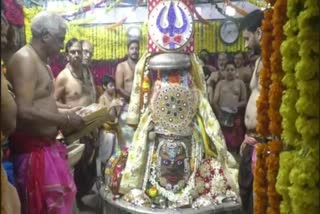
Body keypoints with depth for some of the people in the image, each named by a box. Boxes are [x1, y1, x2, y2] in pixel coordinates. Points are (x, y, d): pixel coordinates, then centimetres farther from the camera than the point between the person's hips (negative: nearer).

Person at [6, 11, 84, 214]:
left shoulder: (41, 61, 13)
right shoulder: (25, 59, -18)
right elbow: (24, 111, -28)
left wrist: (69, 112, 12)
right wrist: (65, 119, -19)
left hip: (48, 145, 10)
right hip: (33, 150, -10)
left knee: (63, 197, 20)